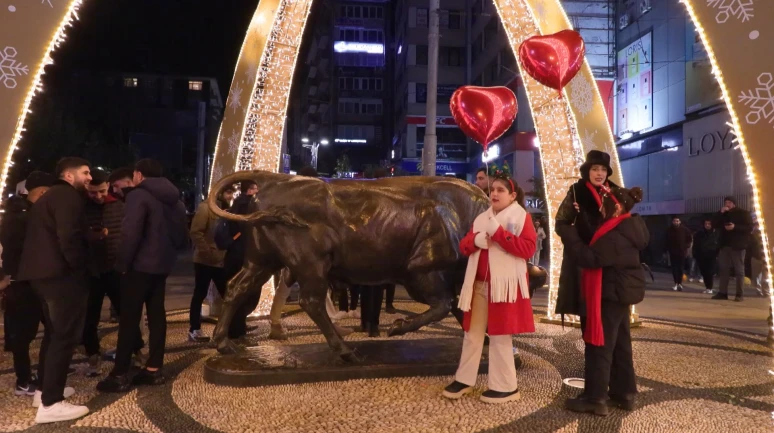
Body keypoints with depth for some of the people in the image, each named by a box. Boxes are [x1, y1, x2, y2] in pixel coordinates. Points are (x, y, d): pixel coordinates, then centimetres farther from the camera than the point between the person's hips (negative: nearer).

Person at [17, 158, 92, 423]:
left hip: (42, 272, 10)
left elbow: (47, 235, 22)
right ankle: (50, 403, -5)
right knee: (65, 335, -7)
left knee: (54, 332, 20)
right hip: (61, 274, -10)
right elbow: (69, 236, -22)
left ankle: (45, 388, 28)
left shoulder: (48, 197, 23)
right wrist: (78, 267, -12)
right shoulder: (68, 196, -9)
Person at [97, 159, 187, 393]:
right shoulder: (174, 199, 14)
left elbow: (131, 233, -20)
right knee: (157, 314, 10)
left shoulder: (138, 195, -11)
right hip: (163, 264, 7)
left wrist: (122, 263, -11)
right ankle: (154, 369, 13)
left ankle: (120, 375, 1)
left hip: (141, 264, -7)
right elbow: (182, 235, 15)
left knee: (129, 318, -2)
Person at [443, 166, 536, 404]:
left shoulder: (521, 216, -3)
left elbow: (528, 248, -16)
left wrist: (498, 232, -21)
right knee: (472, 333, 12)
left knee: (500, 336, -1)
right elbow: (464, 246, 12)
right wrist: (476, 239, -10)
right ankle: (464, 379, 23)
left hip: (504, 284, -6)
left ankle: (506, 387, 12)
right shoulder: (482, 218, 15)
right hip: (479, 284, 7)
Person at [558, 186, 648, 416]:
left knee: (600, 344, -3)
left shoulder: (616, 235, -23)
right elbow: (601, 252, 15)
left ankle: (595, 398, 4)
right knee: (620, 343, 16)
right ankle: (624, 393, 25)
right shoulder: (628, 229, 9)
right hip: (622, 292, 10)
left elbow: (590, 258, -26)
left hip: (612, 293, -10)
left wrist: (569, 235, -19)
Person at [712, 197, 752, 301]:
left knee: (739, 270, -3)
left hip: (737, 246, -5)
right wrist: (720, 213, -4)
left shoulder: (743, 213, 2)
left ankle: (740, 294, -1)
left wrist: (735, 227, -19)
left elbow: (749, 228, -7)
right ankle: (722, 292, 6)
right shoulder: (724, 214, 18)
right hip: (725, 245, 5)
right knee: (724, 269, 4)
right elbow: (714, 225, 7)